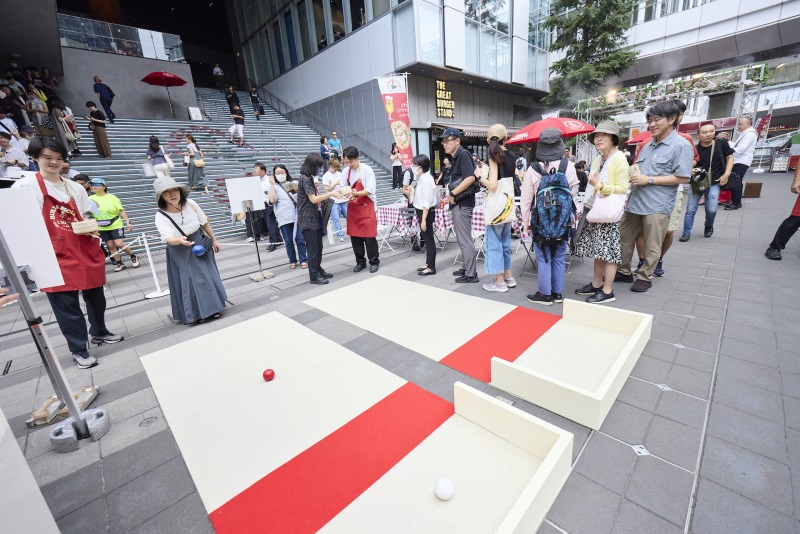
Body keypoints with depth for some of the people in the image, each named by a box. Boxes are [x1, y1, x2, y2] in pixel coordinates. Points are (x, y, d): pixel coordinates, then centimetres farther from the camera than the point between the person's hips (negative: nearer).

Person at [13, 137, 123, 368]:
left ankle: (99, 332, 37)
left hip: (86, 253, 4)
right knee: (67, 305, 2)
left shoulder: (76, 188, 10)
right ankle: (79, 350, 15)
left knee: (95, 296, 16)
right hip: (57, 258, -4)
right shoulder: (25, 186, -3)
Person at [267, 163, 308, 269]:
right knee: (288, 241, 7)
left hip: (297, 216, 1)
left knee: (300, 239, -1)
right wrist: (272, 185, -7)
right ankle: (292, 260, 20)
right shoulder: (273, 187, 7)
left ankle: (304, 260, 9)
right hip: (284, 218, 0)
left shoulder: (293, 184, 11)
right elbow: (272, 200, -10)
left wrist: (297, 191, -2)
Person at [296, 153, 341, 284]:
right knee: (313, 249, -2)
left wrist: (327, 195, 8)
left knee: (318, 247, 14)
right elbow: (313, 199, -19)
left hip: (314, 217, 9)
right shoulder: (304, 179, -14)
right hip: (307, 219, -9)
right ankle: (314, 276, 8)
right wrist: (330, 194, -16)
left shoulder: (309, 178, 15)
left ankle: (318, 270, 26)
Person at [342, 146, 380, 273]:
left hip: (366, 207, -5)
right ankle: (360, 262, 20)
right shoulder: (346, 171, 4)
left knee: (369, 235, -3)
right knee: (354, 235, 7)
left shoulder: (367, 170, -10)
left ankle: (374, 262, 12)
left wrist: (356, 193, -28)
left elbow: (370, 190, -14)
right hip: (353, 208, 5)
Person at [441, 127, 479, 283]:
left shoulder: (462, 154, -12)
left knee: (465, 240, -5)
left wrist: (452, 193, -18)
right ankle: (467, 269, 26)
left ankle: (471, 274, 3)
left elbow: (470, 177, -25)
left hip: (462, 203, -10)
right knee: (463, 238, 16)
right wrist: (452, 194, 8)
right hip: (459, 203, 10)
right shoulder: (456, 157, 17)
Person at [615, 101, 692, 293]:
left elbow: (682, 177, -12)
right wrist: (632, 175, 2)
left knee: (651, 246, 3)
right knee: (624, 239, 12)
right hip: (634, 202, 7)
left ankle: (645, 277, 17)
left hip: (657, 206, -7)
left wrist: (649, 180, -16)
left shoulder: (681, 146, -7)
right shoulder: (648, 145, 16)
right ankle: (624, 272, 26)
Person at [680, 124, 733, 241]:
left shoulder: (721, 144, -3)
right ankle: (686, 233, 12)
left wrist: (726, 174, -3)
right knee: (691, 209, 1)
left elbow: (730, 157, 7)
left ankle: (708, 226, 24)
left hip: (714, 183, 0)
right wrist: (691, 170, -21)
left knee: (711, 209, -6)